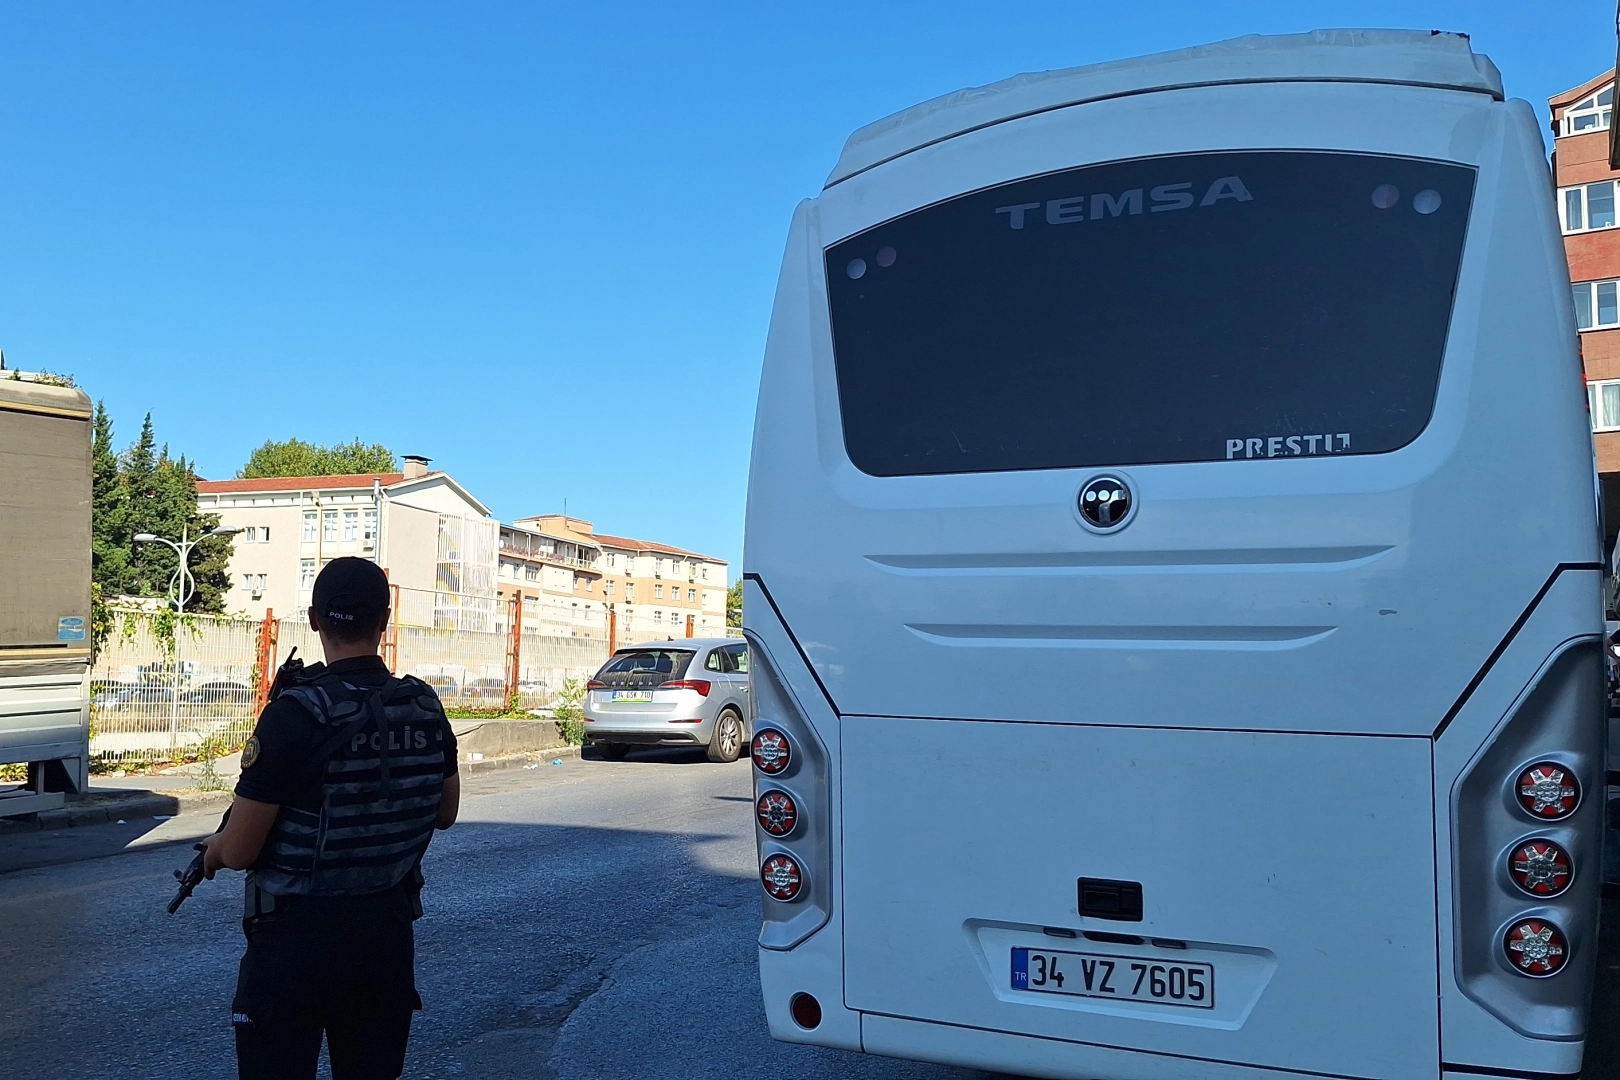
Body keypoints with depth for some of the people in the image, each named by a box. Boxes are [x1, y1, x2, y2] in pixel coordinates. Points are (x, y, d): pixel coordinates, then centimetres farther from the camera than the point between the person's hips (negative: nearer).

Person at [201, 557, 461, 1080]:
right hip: (389, 931, 5)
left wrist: (213, 849, 8)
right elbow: (445, 813, 13)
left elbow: (239, 850, -13)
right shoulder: (426, 708, -2)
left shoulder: (297, 713, -18)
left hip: (297, 937, -5)